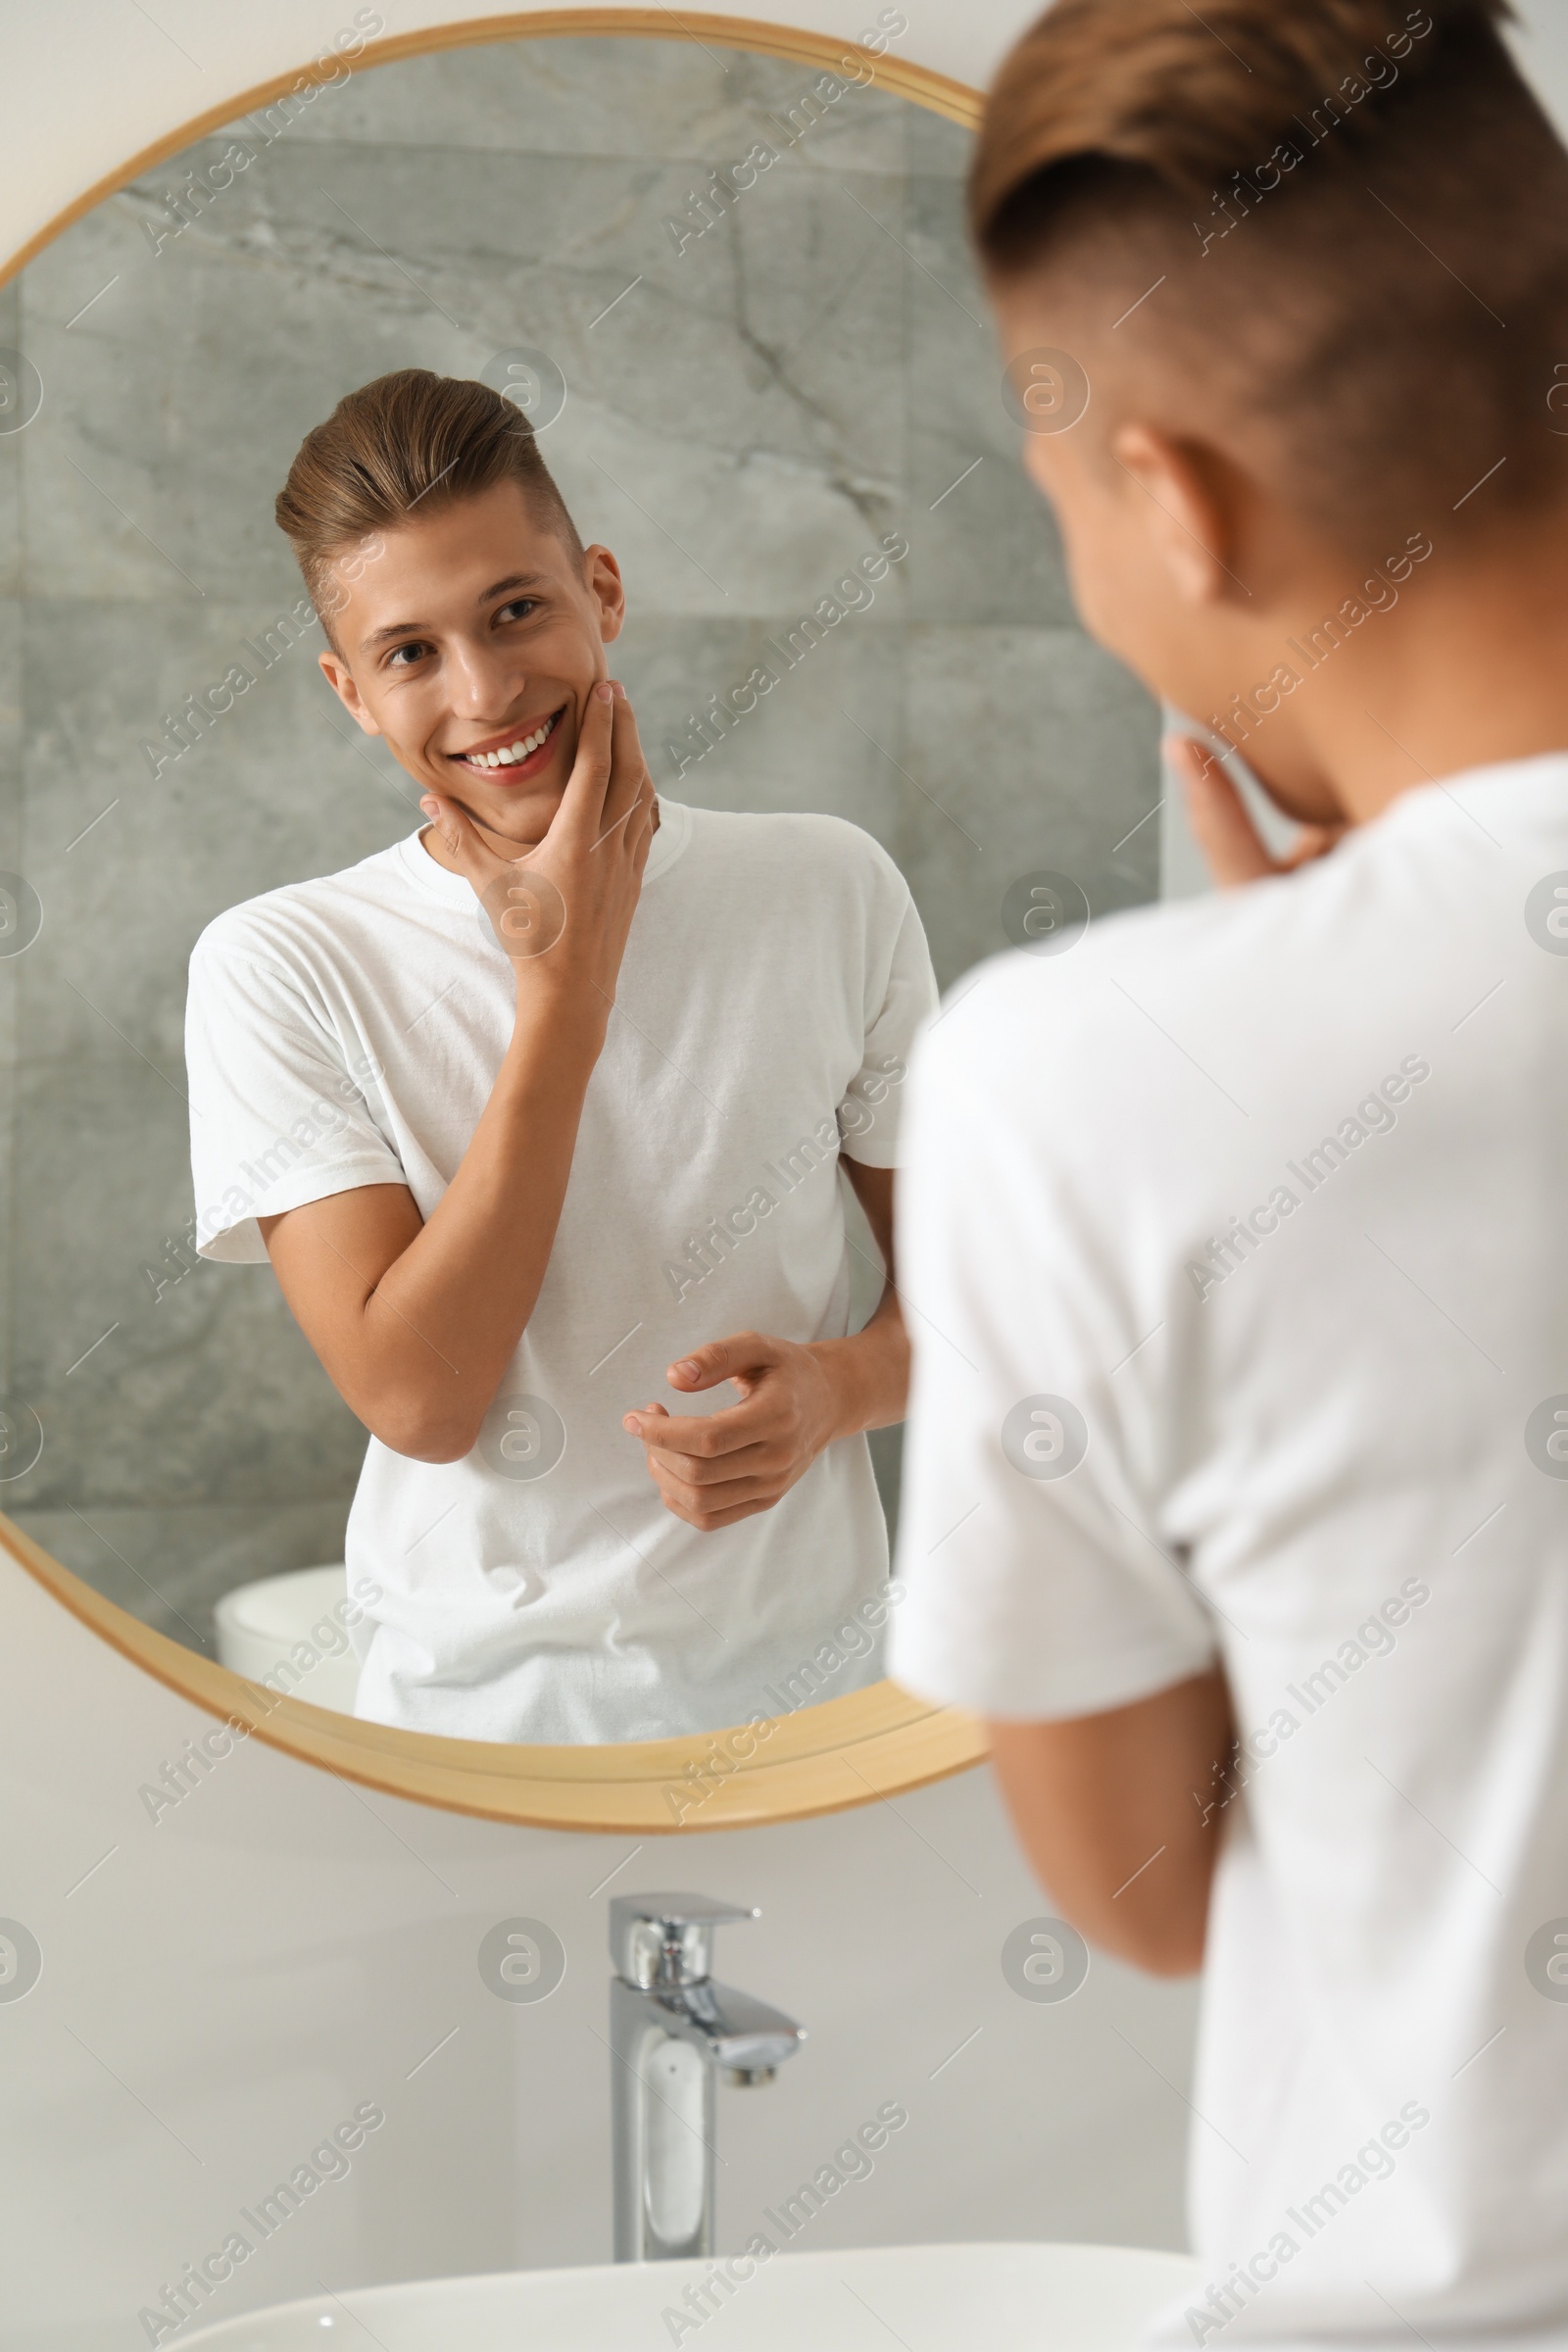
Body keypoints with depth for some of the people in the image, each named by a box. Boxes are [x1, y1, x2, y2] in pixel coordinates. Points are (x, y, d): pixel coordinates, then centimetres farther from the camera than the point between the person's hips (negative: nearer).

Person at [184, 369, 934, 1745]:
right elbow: (420, 1400, -19)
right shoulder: (282, 969, -11)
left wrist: (834, 1383, -18)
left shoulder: (829, 893, -4)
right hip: (479, 1707, -1)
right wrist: (564, 990, -19)